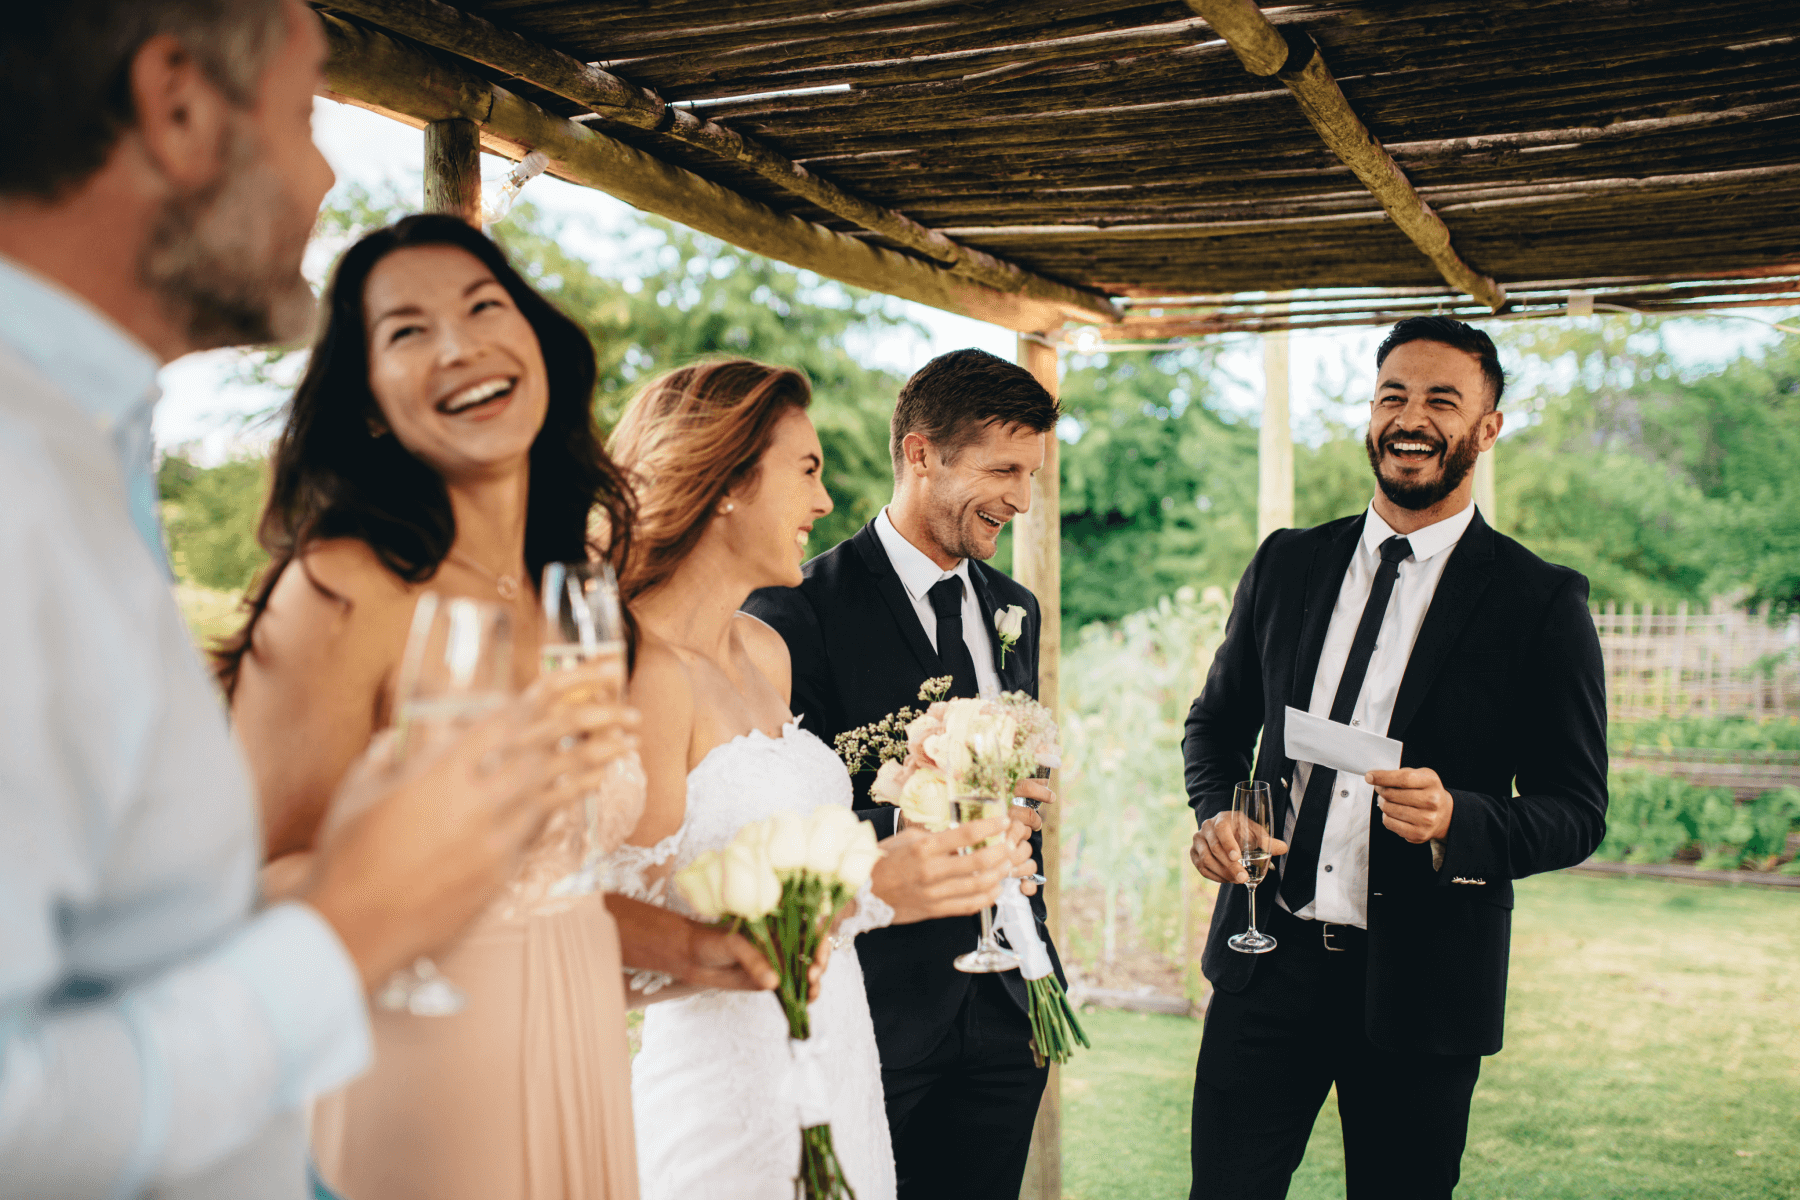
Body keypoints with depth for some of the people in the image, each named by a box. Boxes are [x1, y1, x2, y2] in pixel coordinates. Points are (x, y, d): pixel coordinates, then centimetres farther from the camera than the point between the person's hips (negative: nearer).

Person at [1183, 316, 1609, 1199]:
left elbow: (1577, 811, -4)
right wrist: (1216, 811, -4)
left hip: (1420, 987, -2)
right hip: (1268, 962, 3)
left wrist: (1456, 820, -23)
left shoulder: (1542, 603, -5)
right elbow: (1217, 721, 17)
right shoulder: (1286, 563, 7)